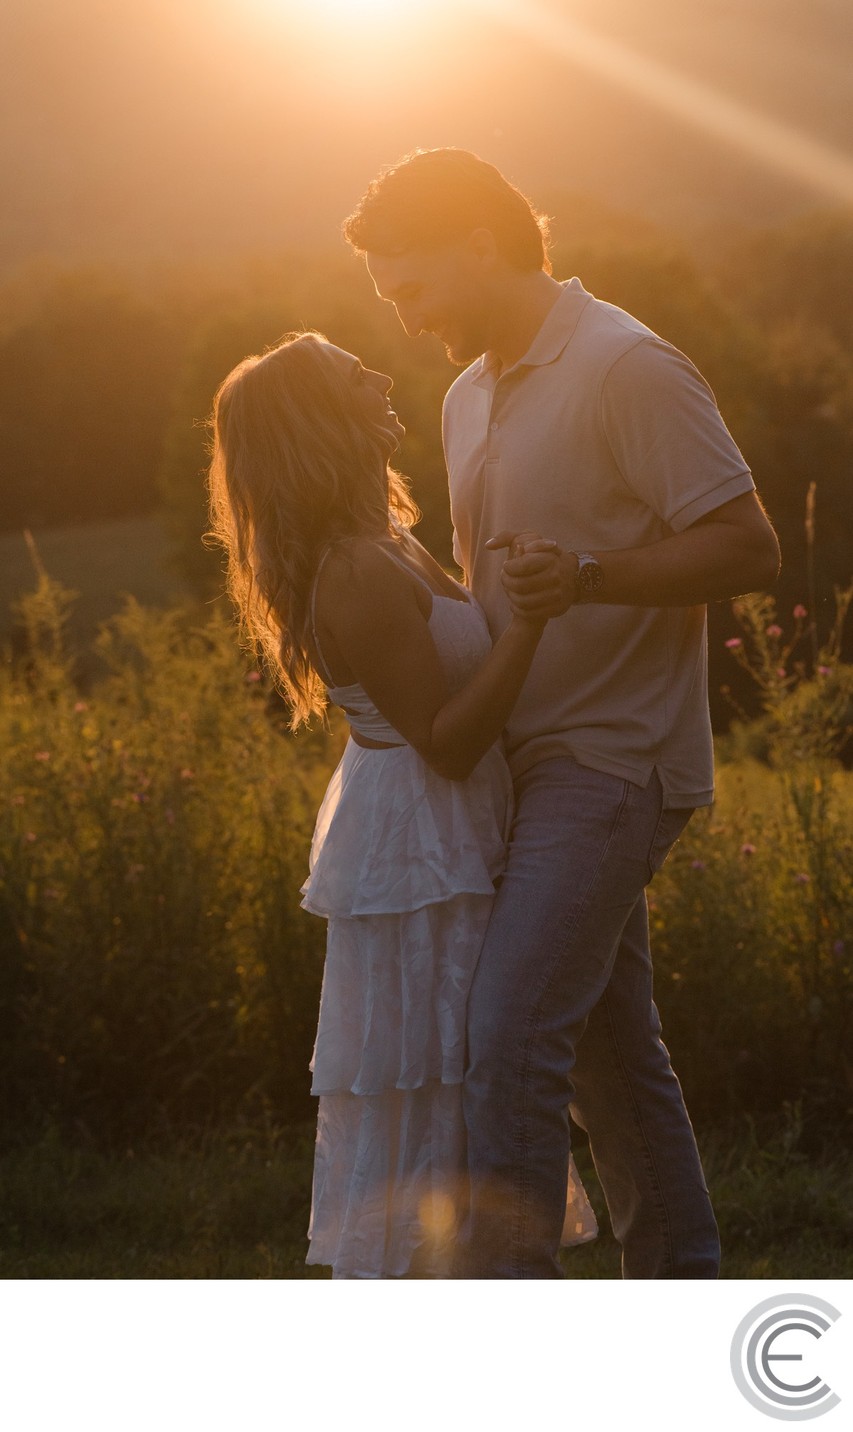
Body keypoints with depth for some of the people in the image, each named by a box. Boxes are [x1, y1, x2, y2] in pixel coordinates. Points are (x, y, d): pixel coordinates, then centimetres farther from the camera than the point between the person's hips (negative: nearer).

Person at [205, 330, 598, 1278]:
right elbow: (445, 739, -24)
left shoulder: (376, 545, 8)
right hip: (417, 857, -10)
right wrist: (528, 621, -30)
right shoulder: (362, 574, -23)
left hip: (433, 851, 10)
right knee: (414, 1086, -3)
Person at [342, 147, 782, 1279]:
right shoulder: (471, 397, 17)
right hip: (533, 762, 9)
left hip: (612, 760, -9)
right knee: (611, 1052, 13)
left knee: (511, 1038, -18)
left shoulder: (630, 368, -11)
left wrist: (589, 577, -28)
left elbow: (749, 548, -16)